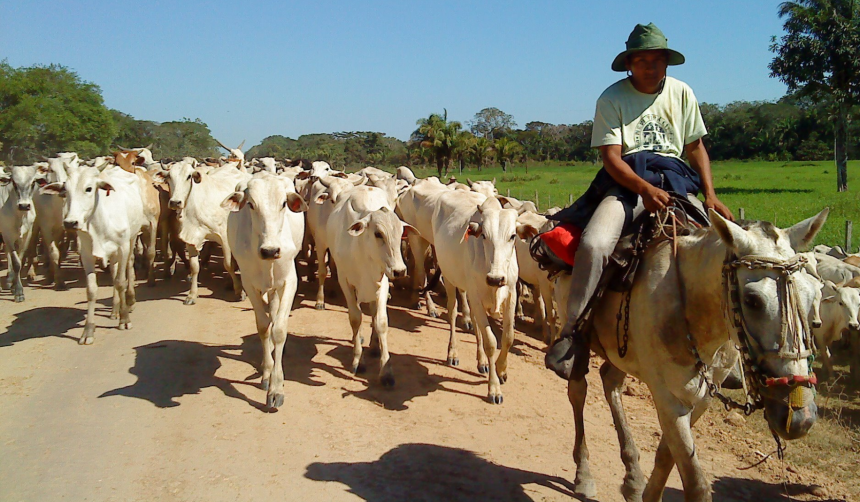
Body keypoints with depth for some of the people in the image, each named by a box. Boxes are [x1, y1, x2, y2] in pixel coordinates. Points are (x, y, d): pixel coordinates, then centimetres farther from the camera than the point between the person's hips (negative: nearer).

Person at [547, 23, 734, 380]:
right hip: (626, 180, -3)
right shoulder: (612, 98, 1)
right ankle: (574, 332, -21)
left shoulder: (681, 93, 14)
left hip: (675, 180, 4)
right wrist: (645, 189, -24)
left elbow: (696, 146, 17)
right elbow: (611, 156, -7)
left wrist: (710, 194, 2)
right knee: (593, 244, -31)